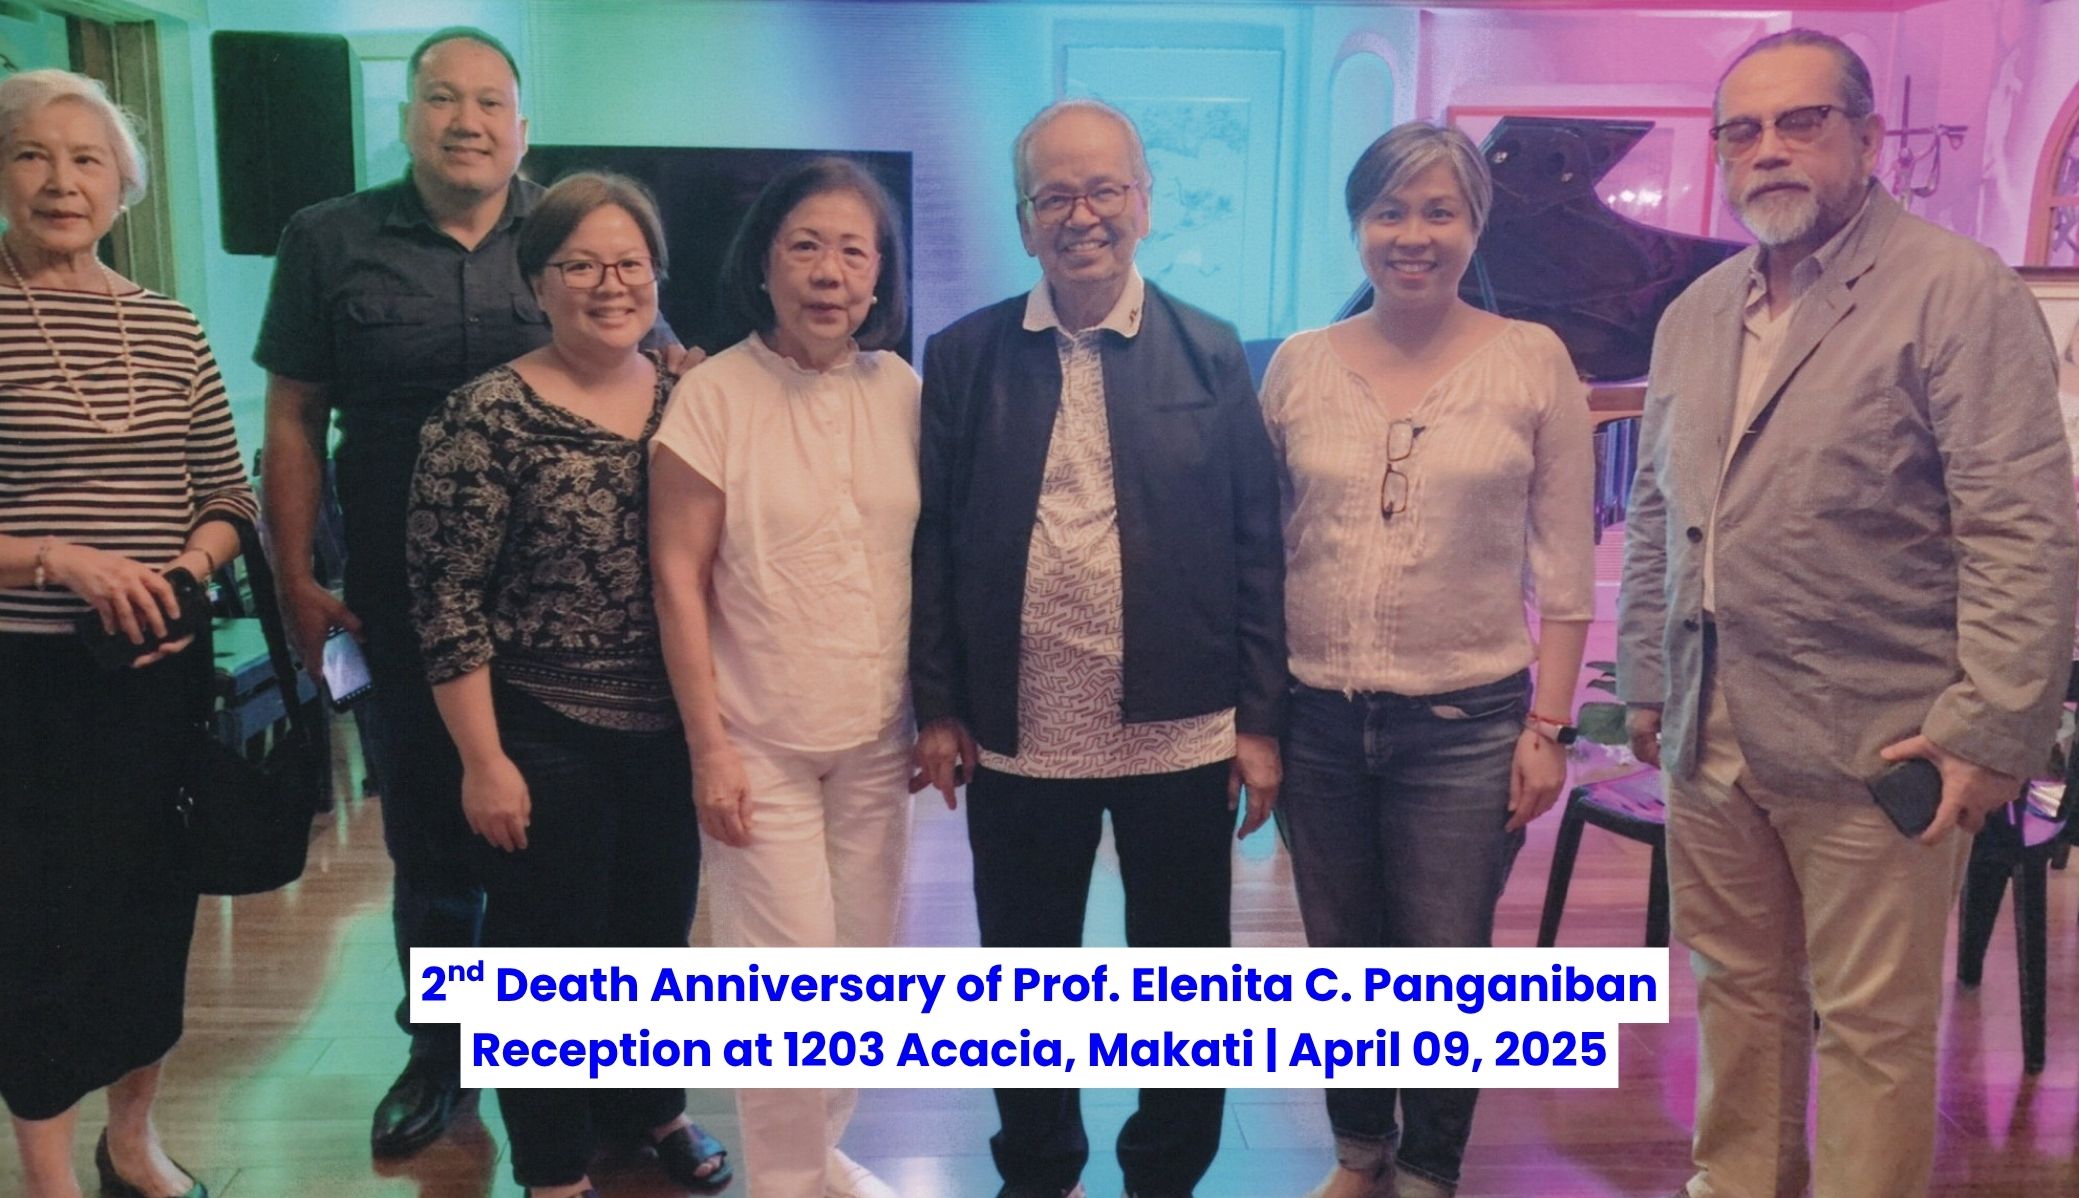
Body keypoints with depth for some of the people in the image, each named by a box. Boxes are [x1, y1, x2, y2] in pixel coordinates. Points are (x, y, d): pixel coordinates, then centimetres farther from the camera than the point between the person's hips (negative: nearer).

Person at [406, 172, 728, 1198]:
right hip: (547, 739, -4)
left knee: (658, 934, 19)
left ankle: (650, 1105, 43)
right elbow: (445, 599, -12)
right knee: (548, 952, 10)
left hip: (674, 731, 5)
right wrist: (484, 759, -13)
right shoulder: (488, 415, -13)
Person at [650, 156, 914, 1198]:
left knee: (862, 969, 13)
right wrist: (708, 747, -9)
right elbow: (678, 577, -8)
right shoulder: (713, 394, -9)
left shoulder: (901, 391, 1)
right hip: (759, 739, -4)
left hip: (876, 736, 4)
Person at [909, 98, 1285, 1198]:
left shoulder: (1210, 354, 0)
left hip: (1182, 735, 0)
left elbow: (1256, 546, 0)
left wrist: (1261, 719, -3)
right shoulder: (964, 357, 1)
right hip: (1016, 736, 1)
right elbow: (932, 543, 2)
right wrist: (937, 708, -1)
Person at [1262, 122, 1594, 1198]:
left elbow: (1564, 564, -2)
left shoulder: (1534, 361, -3)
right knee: (1340, 962, 16)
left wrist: (1548, 725, -5)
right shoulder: (1299, 365, 2)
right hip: (1317, 715, 3)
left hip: (1467, 720, -2)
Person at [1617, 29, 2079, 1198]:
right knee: (1741, 995, 17)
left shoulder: (1960, 292, -8)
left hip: (1874, 745, -6)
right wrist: (1646, 682, 15)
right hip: (1709, 738, 6)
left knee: (1872, 1026, 5)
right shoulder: (1694, 315, 12)